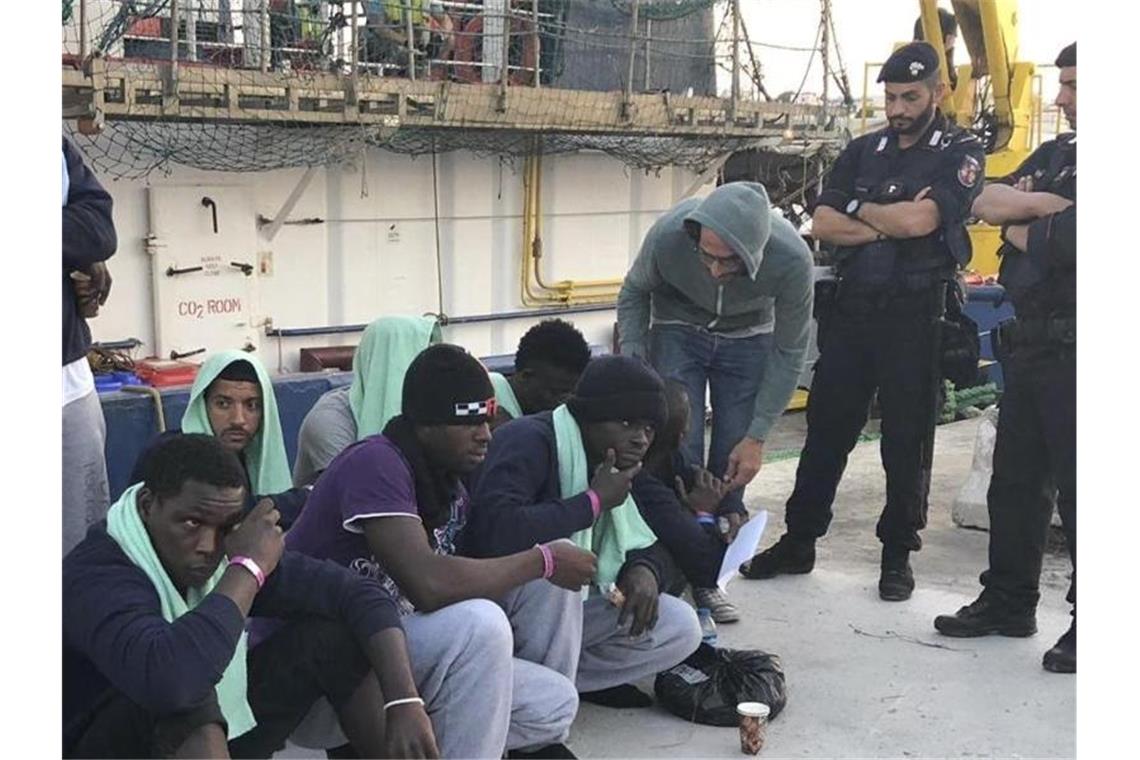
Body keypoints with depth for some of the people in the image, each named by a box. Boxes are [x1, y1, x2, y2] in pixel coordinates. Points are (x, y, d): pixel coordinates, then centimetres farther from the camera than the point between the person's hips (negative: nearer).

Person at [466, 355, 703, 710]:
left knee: (681, 627, -4)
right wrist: (595, 501, -29)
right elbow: (495, 532, -41)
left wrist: (644, 570, -13)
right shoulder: (530, 441, -23)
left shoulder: (610, 464, 4)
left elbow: (645, 543, 13)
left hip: (559, 606, 8)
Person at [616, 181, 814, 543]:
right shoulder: (668, 235, -34)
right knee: (679, 446, -14)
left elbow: (789, 352, -19)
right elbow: (634, 292, -10)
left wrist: (757, 437, -18)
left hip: (748, 338, 0)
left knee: (734, 456, -5)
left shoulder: (792, 259, -34)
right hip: (677, 332, 0)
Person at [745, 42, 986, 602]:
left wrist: (859, 209, -4)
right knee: (825, 428, 9)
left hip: (916, 316, -4)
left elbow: (920, 220, -18)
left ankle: (897, 555, 18)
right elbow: (822, 225, 0)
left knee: (906, 440, 5)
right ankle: (798, 543, 19)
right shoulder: (862, 151, 12)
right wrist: (892, 221, -10)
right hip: (851, 308, 4)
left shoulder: (960, 153, -1)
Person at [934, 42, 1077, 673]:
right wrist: (1043, 205, -11)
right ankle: (1008, 600, 27)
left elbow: (1071, 239, -23)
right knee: (1015, 478, 15)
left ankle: (1088, 619, 10)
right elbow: (985, 200, 5)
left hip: (1070, 346, -8)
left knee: (1075, 486, -2)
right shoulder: (1055, 154, 16)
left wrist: (1022, 229, -5)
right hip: (1029, 338, 8)